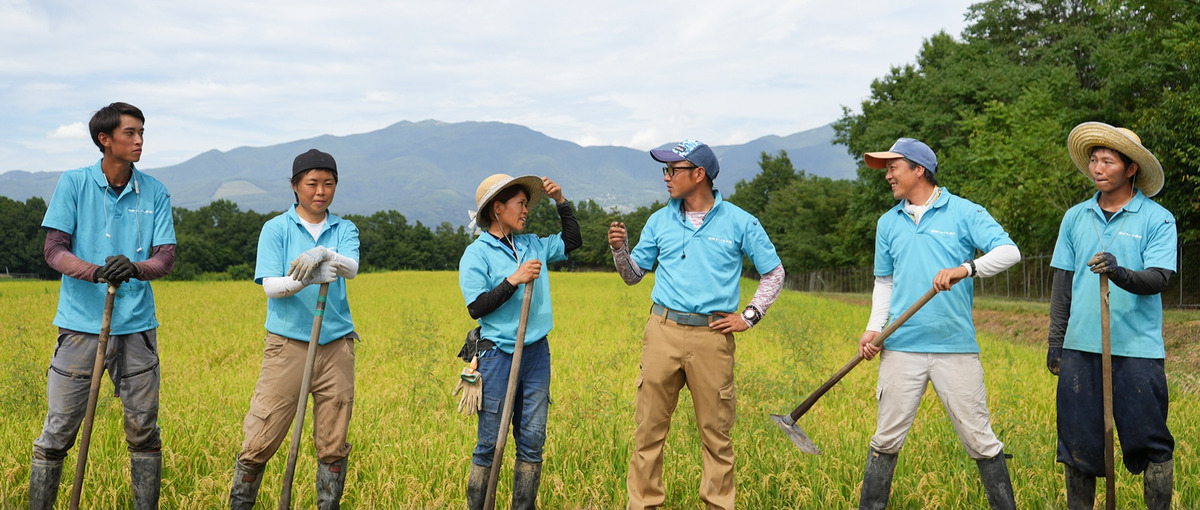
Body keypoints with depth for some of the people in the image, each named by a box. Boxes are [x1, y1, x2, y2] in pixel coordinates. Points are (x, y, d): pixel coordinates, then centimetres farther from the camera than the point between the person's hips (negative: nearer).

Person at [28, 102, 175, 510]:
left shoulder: (154, 193, 6)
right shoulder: (73, 183, 1)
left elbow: (166, 257, 0)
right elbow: (54, 250, -5)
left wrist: (135, 268, -23)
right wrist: (95, 271, -24)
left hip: (137, 327, 2)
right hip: (80, 324, -2)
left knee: (144, 429, 7)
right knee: (58, 430, 3)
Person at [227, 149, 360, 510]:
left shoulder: (345, 230, 10)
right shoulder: (276, 228, 3)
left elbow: (352, 268, -11)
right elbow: (271, 286, -7)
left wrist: (323, 254, -31)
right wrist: (307, 279, -26)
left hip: (336, 345, 2)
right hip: (287, 344, -2)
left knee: (333, 445, 7)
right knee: (260, 442, -2)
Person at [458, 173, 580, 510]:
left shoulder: (532, 245, 12)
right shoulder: (477, 254, -5)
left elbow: (572, 241, 26)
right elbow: (476, 308, -12)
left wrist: (561, 201, 16)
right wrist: (513, 281, -17)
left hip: (537, 354, 6)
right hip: (498, 356, -5)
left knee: (532, 443, 7)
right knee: (490, 445, 0)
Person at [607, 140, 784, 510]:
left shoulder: (739, 222, 2)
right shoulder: (660, 220, 10)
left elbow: (774, 273, 11)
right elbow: (634, 275, 17)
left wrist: (749, 316, 3)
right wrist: (619, 249, -2)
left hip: (712, 337, -2)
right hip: (663, 330, 2)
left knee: (716, 431, 4)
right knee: (649, 428, 3)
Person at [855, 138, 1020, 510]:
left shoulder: (964, 212, 2)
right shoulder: (888, 223, 15)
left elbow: (1009, 251, -8)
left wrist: (965, 269, -25)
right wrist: (874, 328, 4)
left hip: (956, 347, -3)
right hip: (902, 347, 3)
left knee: (979, 438, 1)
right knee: (887, 438, 5)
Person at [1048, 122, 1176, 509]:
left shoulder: (1157, 219, 0)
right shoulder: (1075, 217, 10)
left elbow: (1157, 279, -11)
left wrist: (1120, 273, -31)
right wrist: (1055, 341, 11)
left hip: (1137, 349, -3)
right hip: (1081, 346, 3)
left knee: (1150, 442, 3)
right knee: (1077, 440, 8)